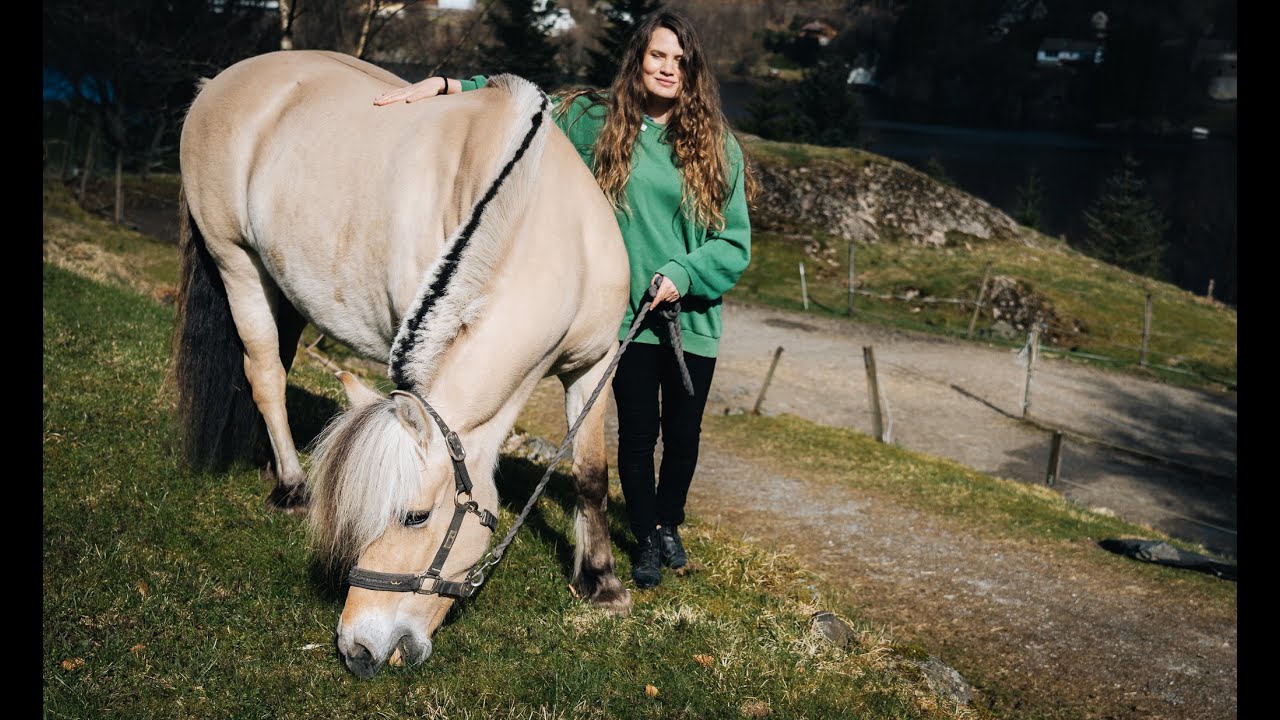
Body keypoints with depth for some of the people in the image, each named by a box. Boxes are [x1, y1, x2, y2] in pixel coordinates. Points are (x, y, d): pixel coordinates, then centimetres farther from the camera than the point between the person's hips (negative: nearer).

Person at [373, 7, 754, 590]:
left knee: (683, 434, 13)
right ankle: (644, 539, 29)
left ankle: (669, 525, 40)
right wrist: (445, 86, -13)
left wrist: (684, 274, -16)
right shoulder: (596, 120, 0)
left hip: (692, 316, 1)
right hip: (627, 311, -1)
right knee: (637, 433, 7)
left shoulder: (715, 143, 0)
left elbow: (736, 240, -2)